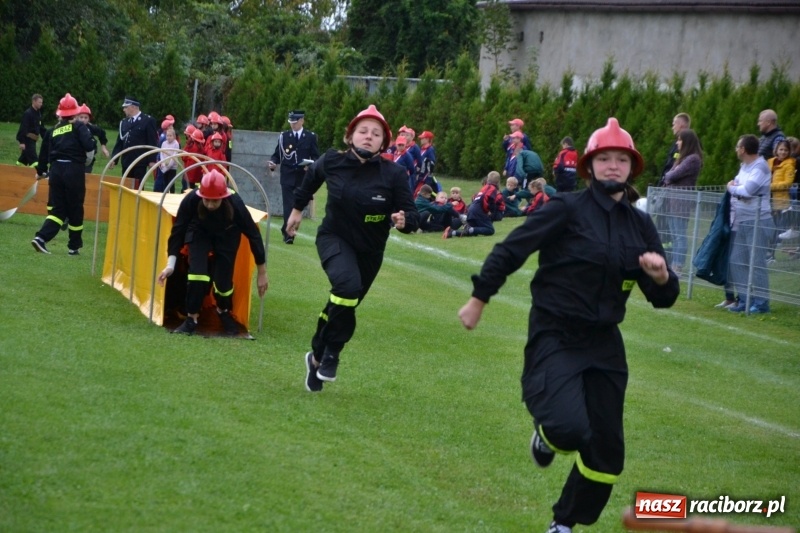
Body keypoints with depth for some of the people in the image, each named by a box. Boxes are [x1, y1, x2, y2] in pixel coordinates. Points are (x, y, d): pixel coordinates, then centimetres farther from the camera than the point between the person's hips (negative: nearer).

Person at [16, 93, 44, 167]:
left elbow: (41, 128, 21)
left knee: (24, 158, 16)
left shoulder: (38, 113, 13)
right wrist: (22, 142, -23)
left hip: (33, 140, 9)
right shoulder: (28, 113, -15)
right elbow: (23, 128, -19)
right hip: (27, 139, -9)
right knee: (33, 159, -14)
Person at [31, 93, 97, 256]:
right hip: (74, 170, -4)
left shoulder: (53, 130, 12)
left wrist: (41, 171, 29)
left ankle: (41, 238, -12)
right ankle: (74, 246, 15)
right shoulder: (79, 126, -2)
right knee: (75, 209, 8)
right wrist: (94, 143, 6)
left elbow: (44, 152, 15)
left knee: (57, 208, 8)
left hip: (56, 170, 4)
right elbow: (89, 146, -17)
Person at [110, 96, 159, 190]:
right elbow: (120, 142, 14)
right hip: (126, 162, 5)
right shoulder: (124, 122, 13)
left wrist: (152, 160, -11)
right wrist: (114, 158, 5)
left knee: (137, 188, -3)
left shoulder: (148, 120, -2)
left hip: (140, 162, -5)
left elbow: (153, 142, -5)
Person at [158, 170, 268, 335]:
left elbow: (253, 234, -24)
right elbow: (178, 230, -22)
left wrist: (262, 273, -16)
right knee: (197, 273, -19)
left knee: (223, 279, -5)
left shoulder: (235, 204, -39)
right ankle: (191, 318, -1)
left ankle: (224, 311, 28)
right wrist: (171, 264, -30)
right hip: (199, 232, 0)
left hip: (226, 237, 0)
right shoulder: (191, 200, -38)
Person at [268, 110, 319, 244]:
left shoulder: (311, 137, 6)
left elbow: (316, 157, 5)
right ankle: (288, 234, -9)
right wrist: (273, 163, -13)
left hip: (303, 177, 1)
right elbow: (277, 154, 7)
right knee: (288, 205, -8)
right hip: (287, 176, -1)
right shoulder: (283, 136, 8)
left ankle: (287, 230, 23)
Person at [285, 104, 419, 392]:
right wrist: (298, 208, 21)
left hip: (369, 251, 2)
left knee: (342, 304, 12)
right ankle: (331, 352, -12)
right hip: (334, 238, -2)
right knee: (348, 285, -31)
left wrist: (403, 221, -37)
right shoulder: (332, 162, -12)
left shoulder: (393, 174, -17)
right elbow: (312, 177, 12)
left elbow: (411, 214, -15)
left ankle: (318, 357, 39)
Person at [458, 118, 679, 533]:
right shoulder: (567, 209, -10)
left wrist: (661, 277, -17)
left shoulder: (640, 225, 5)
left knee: (606, 452, 8)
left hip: (604, 343, 5)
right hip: (555, 338, -5)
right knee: (570, 428, -27)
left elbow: (662, 297, 6)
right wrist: (478, 300, -4)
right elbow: (510, 251, -7)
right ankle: (547, 435, 11)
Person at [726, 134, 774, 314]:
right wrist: (734, 186, -6)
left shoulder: (760, 167, -14)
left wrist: (732, 188, -5)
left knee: (756, 263, -7)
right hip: (742, 222, 10)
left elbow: (747, 190, -24)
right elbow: (736, 184, 18)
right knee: (736, 261, 10)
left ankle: (761, 303, -2)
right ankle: (745, 299, 17)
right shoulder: (744, 166, 15)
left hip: (758, 222, -10)